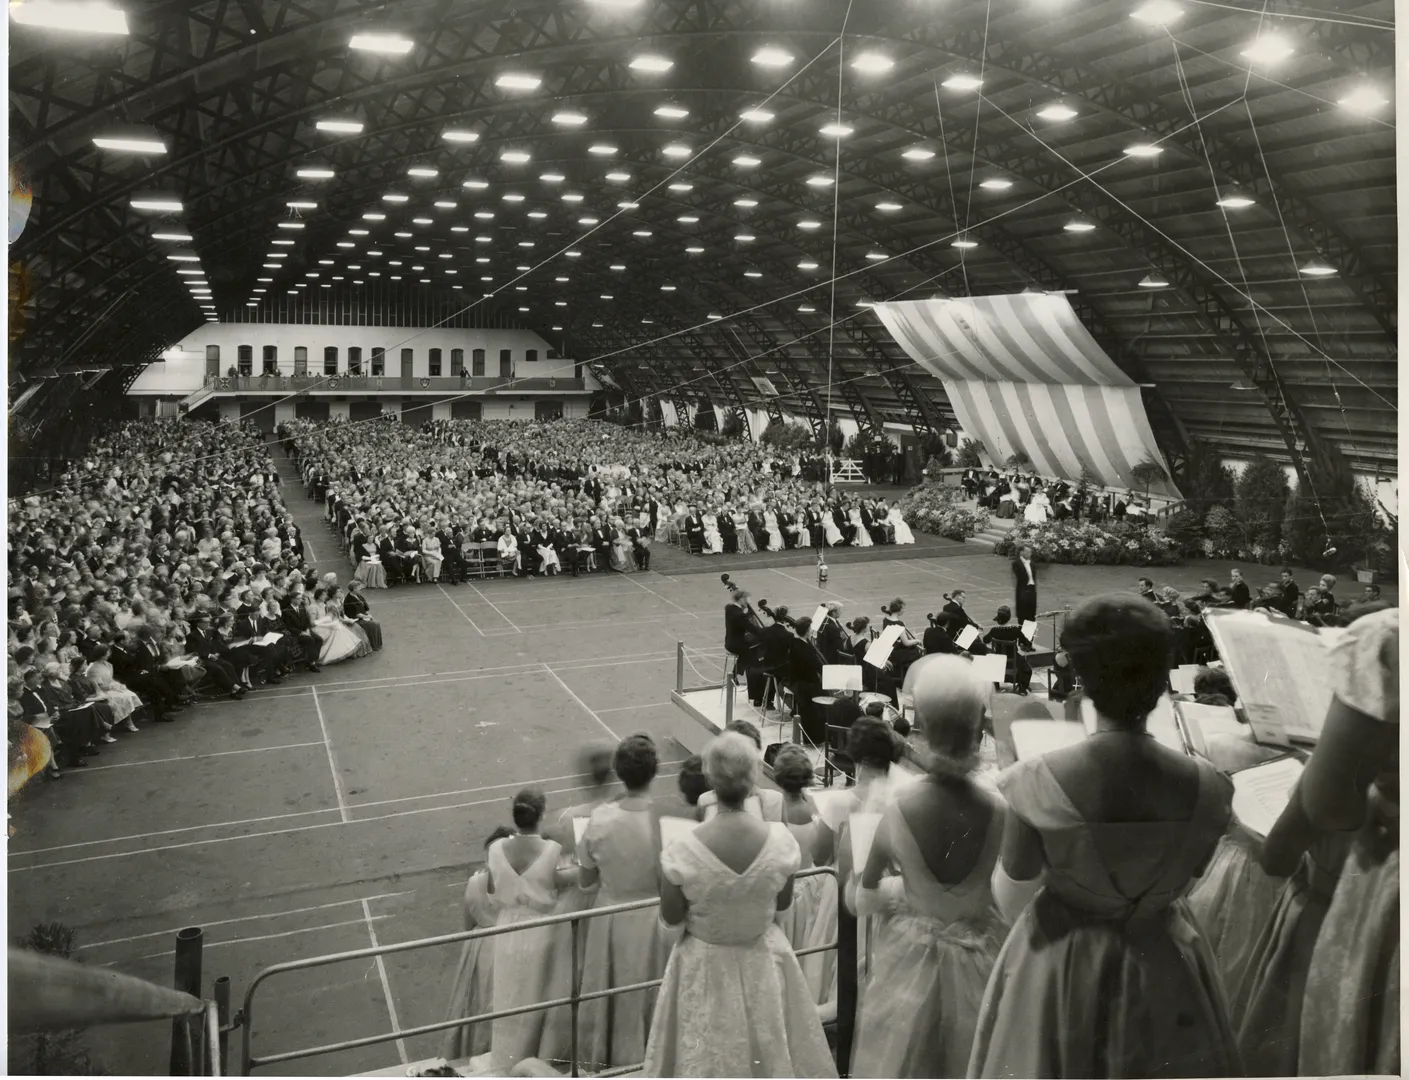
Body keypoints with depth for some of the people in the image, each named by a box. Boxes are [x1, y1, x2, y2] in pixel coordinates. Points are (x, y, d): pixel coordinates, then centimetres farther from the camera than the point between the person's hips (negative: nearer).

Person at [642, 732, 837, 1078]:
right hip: (765, 963, 2)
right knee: (772, 1050, 24)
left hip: (705, 969, -2)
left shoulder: (682, 853, -26)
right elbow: (783, 903, -2)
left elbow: (671, 917, -10)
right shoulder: (781, 842, -19)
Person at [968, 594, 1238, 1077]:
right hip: (1163, 968, 2)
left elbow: (1009, 903, -11)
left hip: (1059, 967, -1)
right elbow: (1181, 882, 1)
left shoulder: (1037, 780, -25)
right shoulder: (1207, 788, -18)